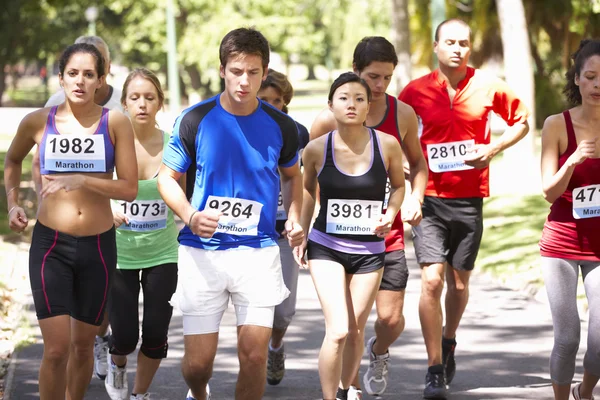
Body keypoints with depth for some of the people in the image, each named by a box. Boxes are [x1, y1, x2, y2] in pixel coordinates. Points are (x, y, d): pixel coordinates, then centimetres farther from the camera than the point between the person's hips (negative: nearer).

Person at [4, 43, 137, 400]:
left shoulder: (115, 123, -5)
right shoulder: (38, 122, -1)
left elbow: (130, 188, -8)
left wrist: (81, 181, -20)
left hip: (98, 246, 1)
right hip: (51, 244, -1)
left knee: (83, 343, 14)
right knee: (57, 348, -10)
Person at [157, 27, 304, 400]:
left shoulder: (281, 126, 1)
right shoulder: (196, 120, -6)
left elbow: (292, 175, 19)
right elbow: (167, 178, 2)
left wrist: (294, 217, 0)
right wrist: (189, 216, -17)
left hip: (258, 251, 1)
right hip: (202, 252, -1)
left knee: (254, 355, -8)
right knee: (199, 361, 3)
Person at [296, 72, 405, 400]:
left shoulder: (387, 145, -10)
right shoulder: (317, 148, -9)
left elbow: (398, 185, 10)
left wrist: (391, 212, -9)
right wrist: (301, 232, 9)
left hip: (370, 251, 2)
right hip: (326, 248, -1)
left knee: (355, 330, 12)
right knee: (337, 332, -15)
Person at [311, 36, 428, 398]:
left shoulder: (403, 114, 1)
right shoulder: (331, 119, -8)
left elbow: (417, 163, 16)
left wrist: (415, 198, -2)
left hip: (389, 231, 2)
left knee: (392, 320, 0)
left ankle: (379, 352, 36)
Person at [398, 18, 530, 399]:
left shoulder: (488, 87, -1)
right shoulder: (416, 91, -2)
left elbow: (522, 122, 12)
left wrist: (494, 148, -4)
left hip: (469, 198, 1)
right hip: (429, 198, -1)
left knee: (459, 282, 13)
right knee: (432, 279, -13)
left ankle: (449, 341, 42)